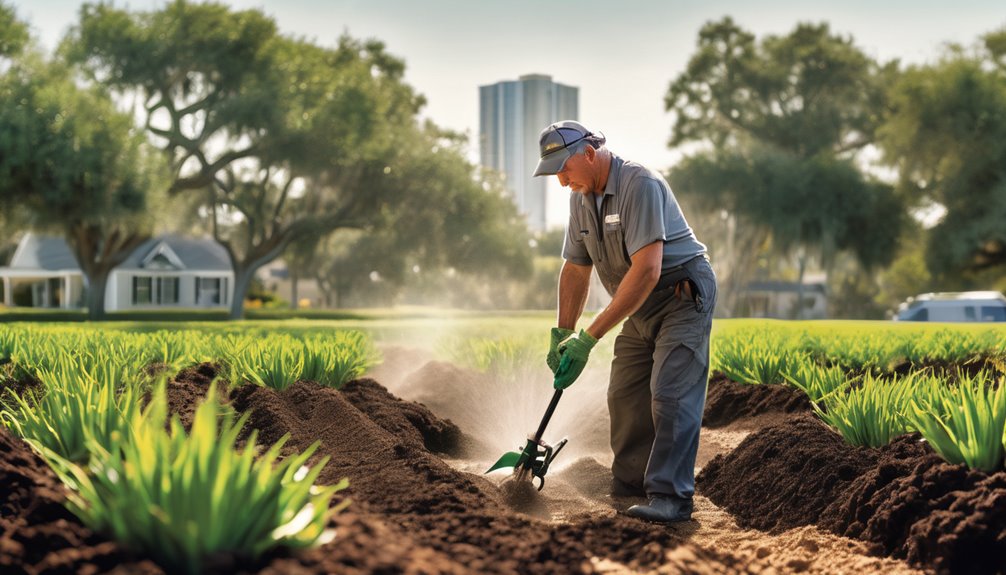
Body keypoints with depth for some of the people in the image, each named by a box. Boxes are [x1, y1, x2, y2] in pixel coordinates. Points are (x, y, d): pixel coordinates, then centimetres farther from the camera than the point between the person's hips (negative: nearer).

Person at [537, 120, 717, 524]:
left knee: (670, 394, -16)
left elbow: (646, 270, -33)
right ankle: (630, 484, 22)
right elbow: (576, 268, 10)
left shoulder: (639, 185, -26)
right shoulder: (581, 196, 2)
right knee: (624, 395, 8)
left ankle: (670, 497, -12)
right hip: (640, 308, 8)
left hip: (683, 296, -8)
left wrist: (589, 338, -32)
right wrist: (562, 334, 2)